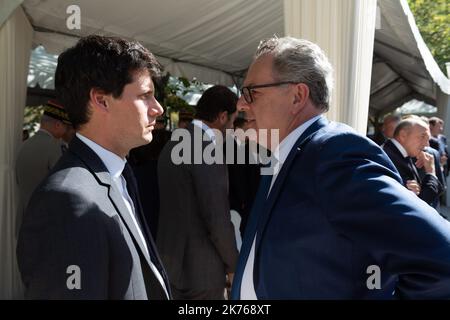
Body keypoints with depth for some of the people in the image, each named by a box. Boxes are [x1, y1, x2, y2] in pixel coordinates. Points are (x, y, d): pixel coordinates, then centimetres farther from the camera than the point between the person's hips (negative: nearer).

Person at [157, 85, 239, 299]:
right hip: (199, 268, -8)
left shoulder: (172, 145, 9)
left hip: (170, 261, 9)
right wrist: (233, 264, -6)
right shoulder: (207, 149, -19)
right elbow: (218, 220, -20)